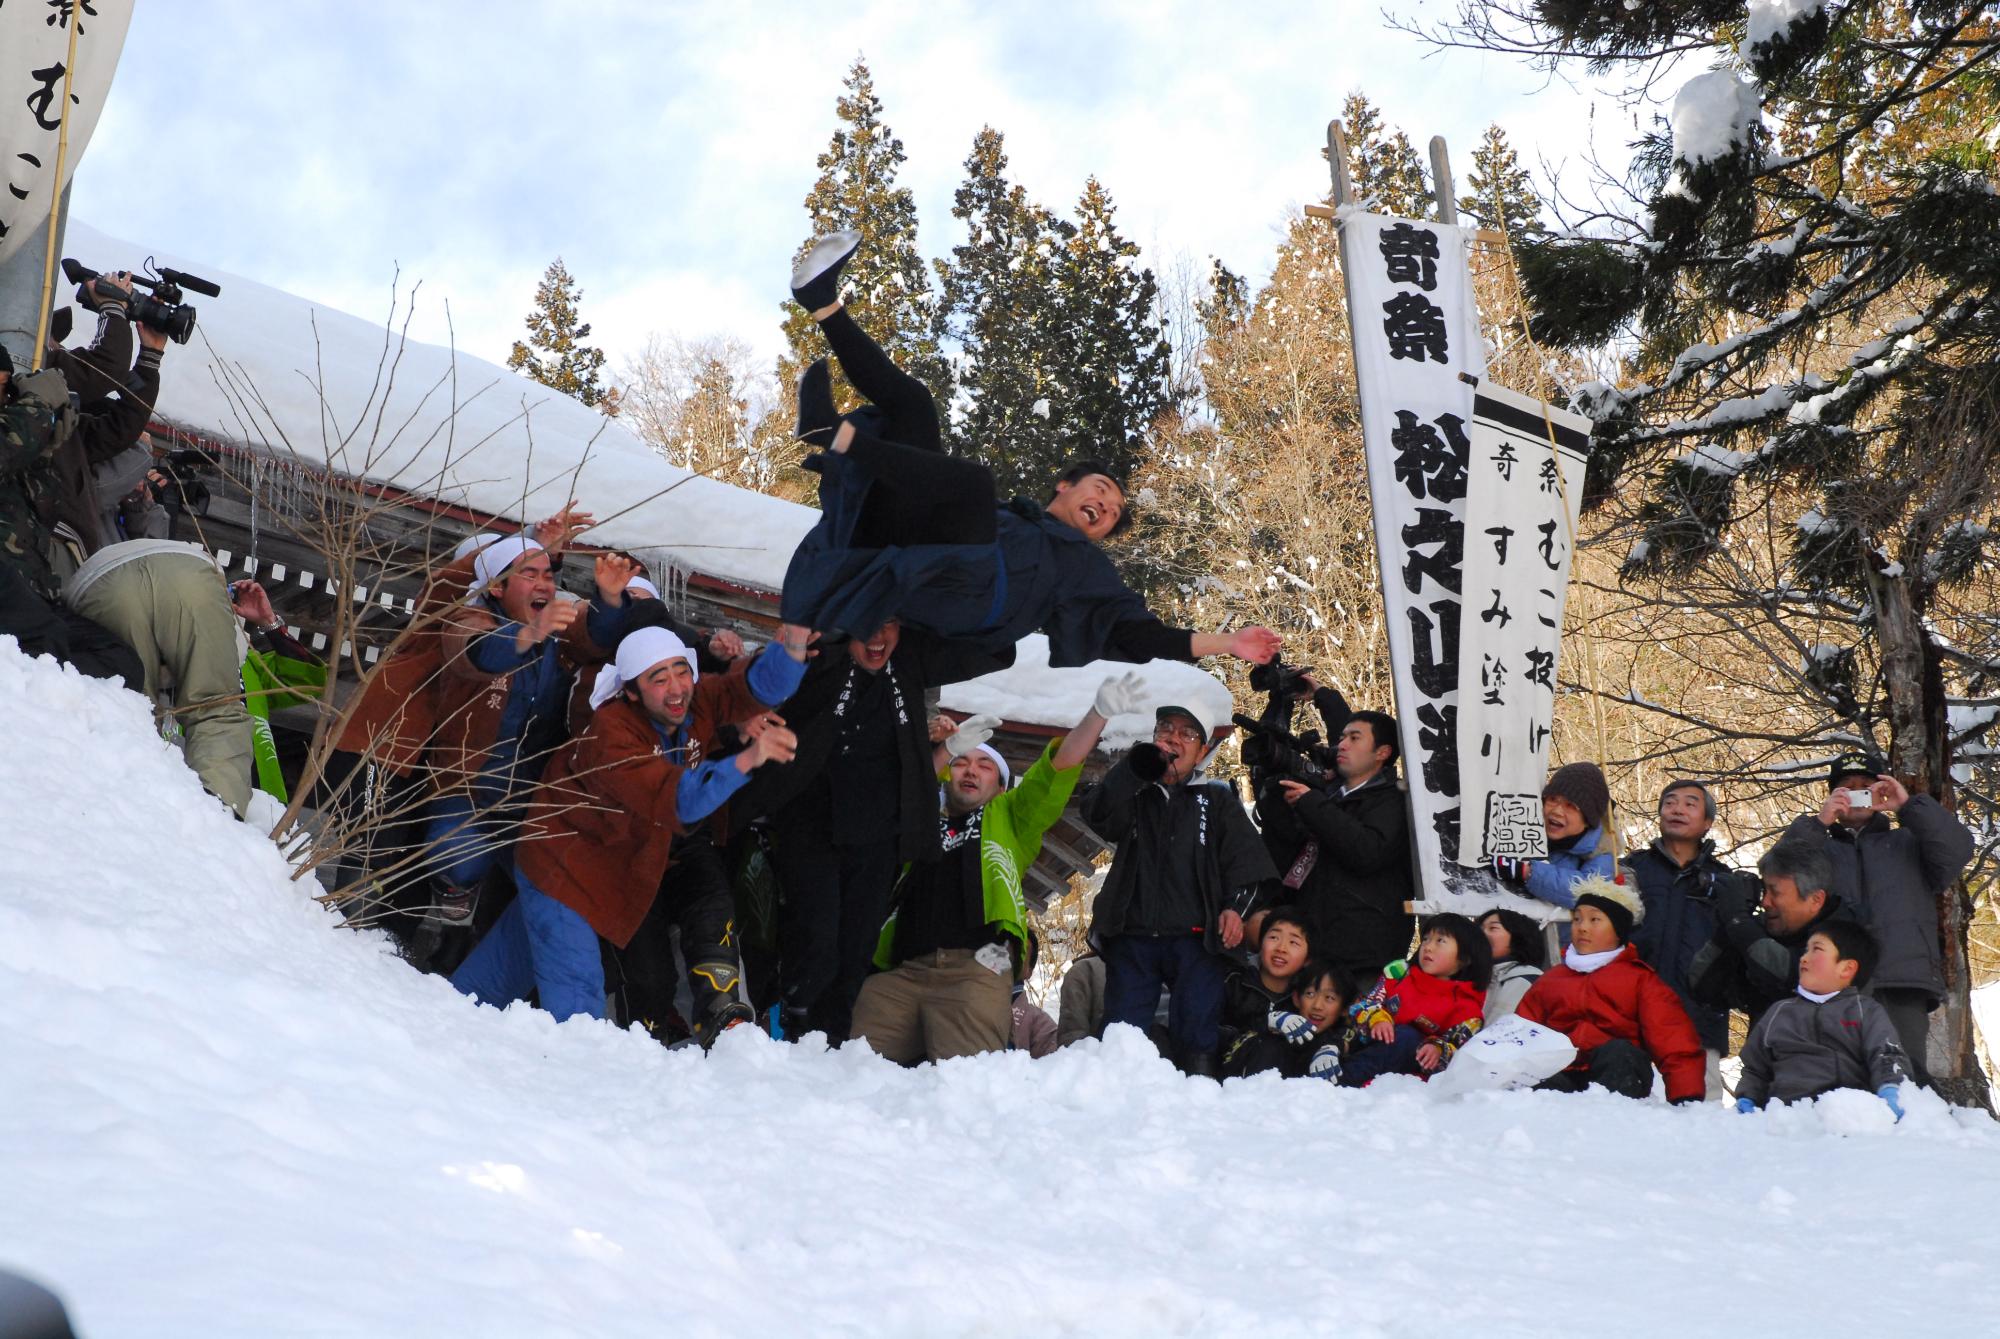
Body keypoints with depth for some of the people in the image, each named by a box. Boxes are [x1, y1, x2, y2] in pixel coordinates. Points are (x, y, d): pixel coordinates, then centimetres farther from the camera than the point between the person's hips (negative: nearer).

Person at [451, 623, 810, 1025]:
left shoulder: (697, 702, -15)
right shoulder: (611, 733, -34)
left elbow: (761, 685, -27)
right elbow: (675, 800, -47)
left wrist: (791, 647, -49)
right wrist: (745, 760, -60)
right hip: (561, 866, -7)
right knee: (576, 998, -15)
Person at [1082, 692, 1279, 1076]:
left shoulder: (1217, 799, 15)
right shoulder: (1135, 794, 17)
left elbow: (1245, 858, 4)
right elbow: (1097, 813, -6)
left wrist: (1235, 905, -14)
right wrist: (1140, 762, -13)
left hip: (1194, 939, -1)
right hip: (1132, 938, 1)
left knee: (1197, 1037, -7)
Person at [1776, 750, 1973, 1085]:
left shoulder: (1908, 842, 27)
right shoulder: (1820, 849, 27)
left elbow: (1957, 850, 8)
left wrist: (1910, 805, 3)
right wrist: (1816, 824, -2)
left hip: (1902, 982, 0)